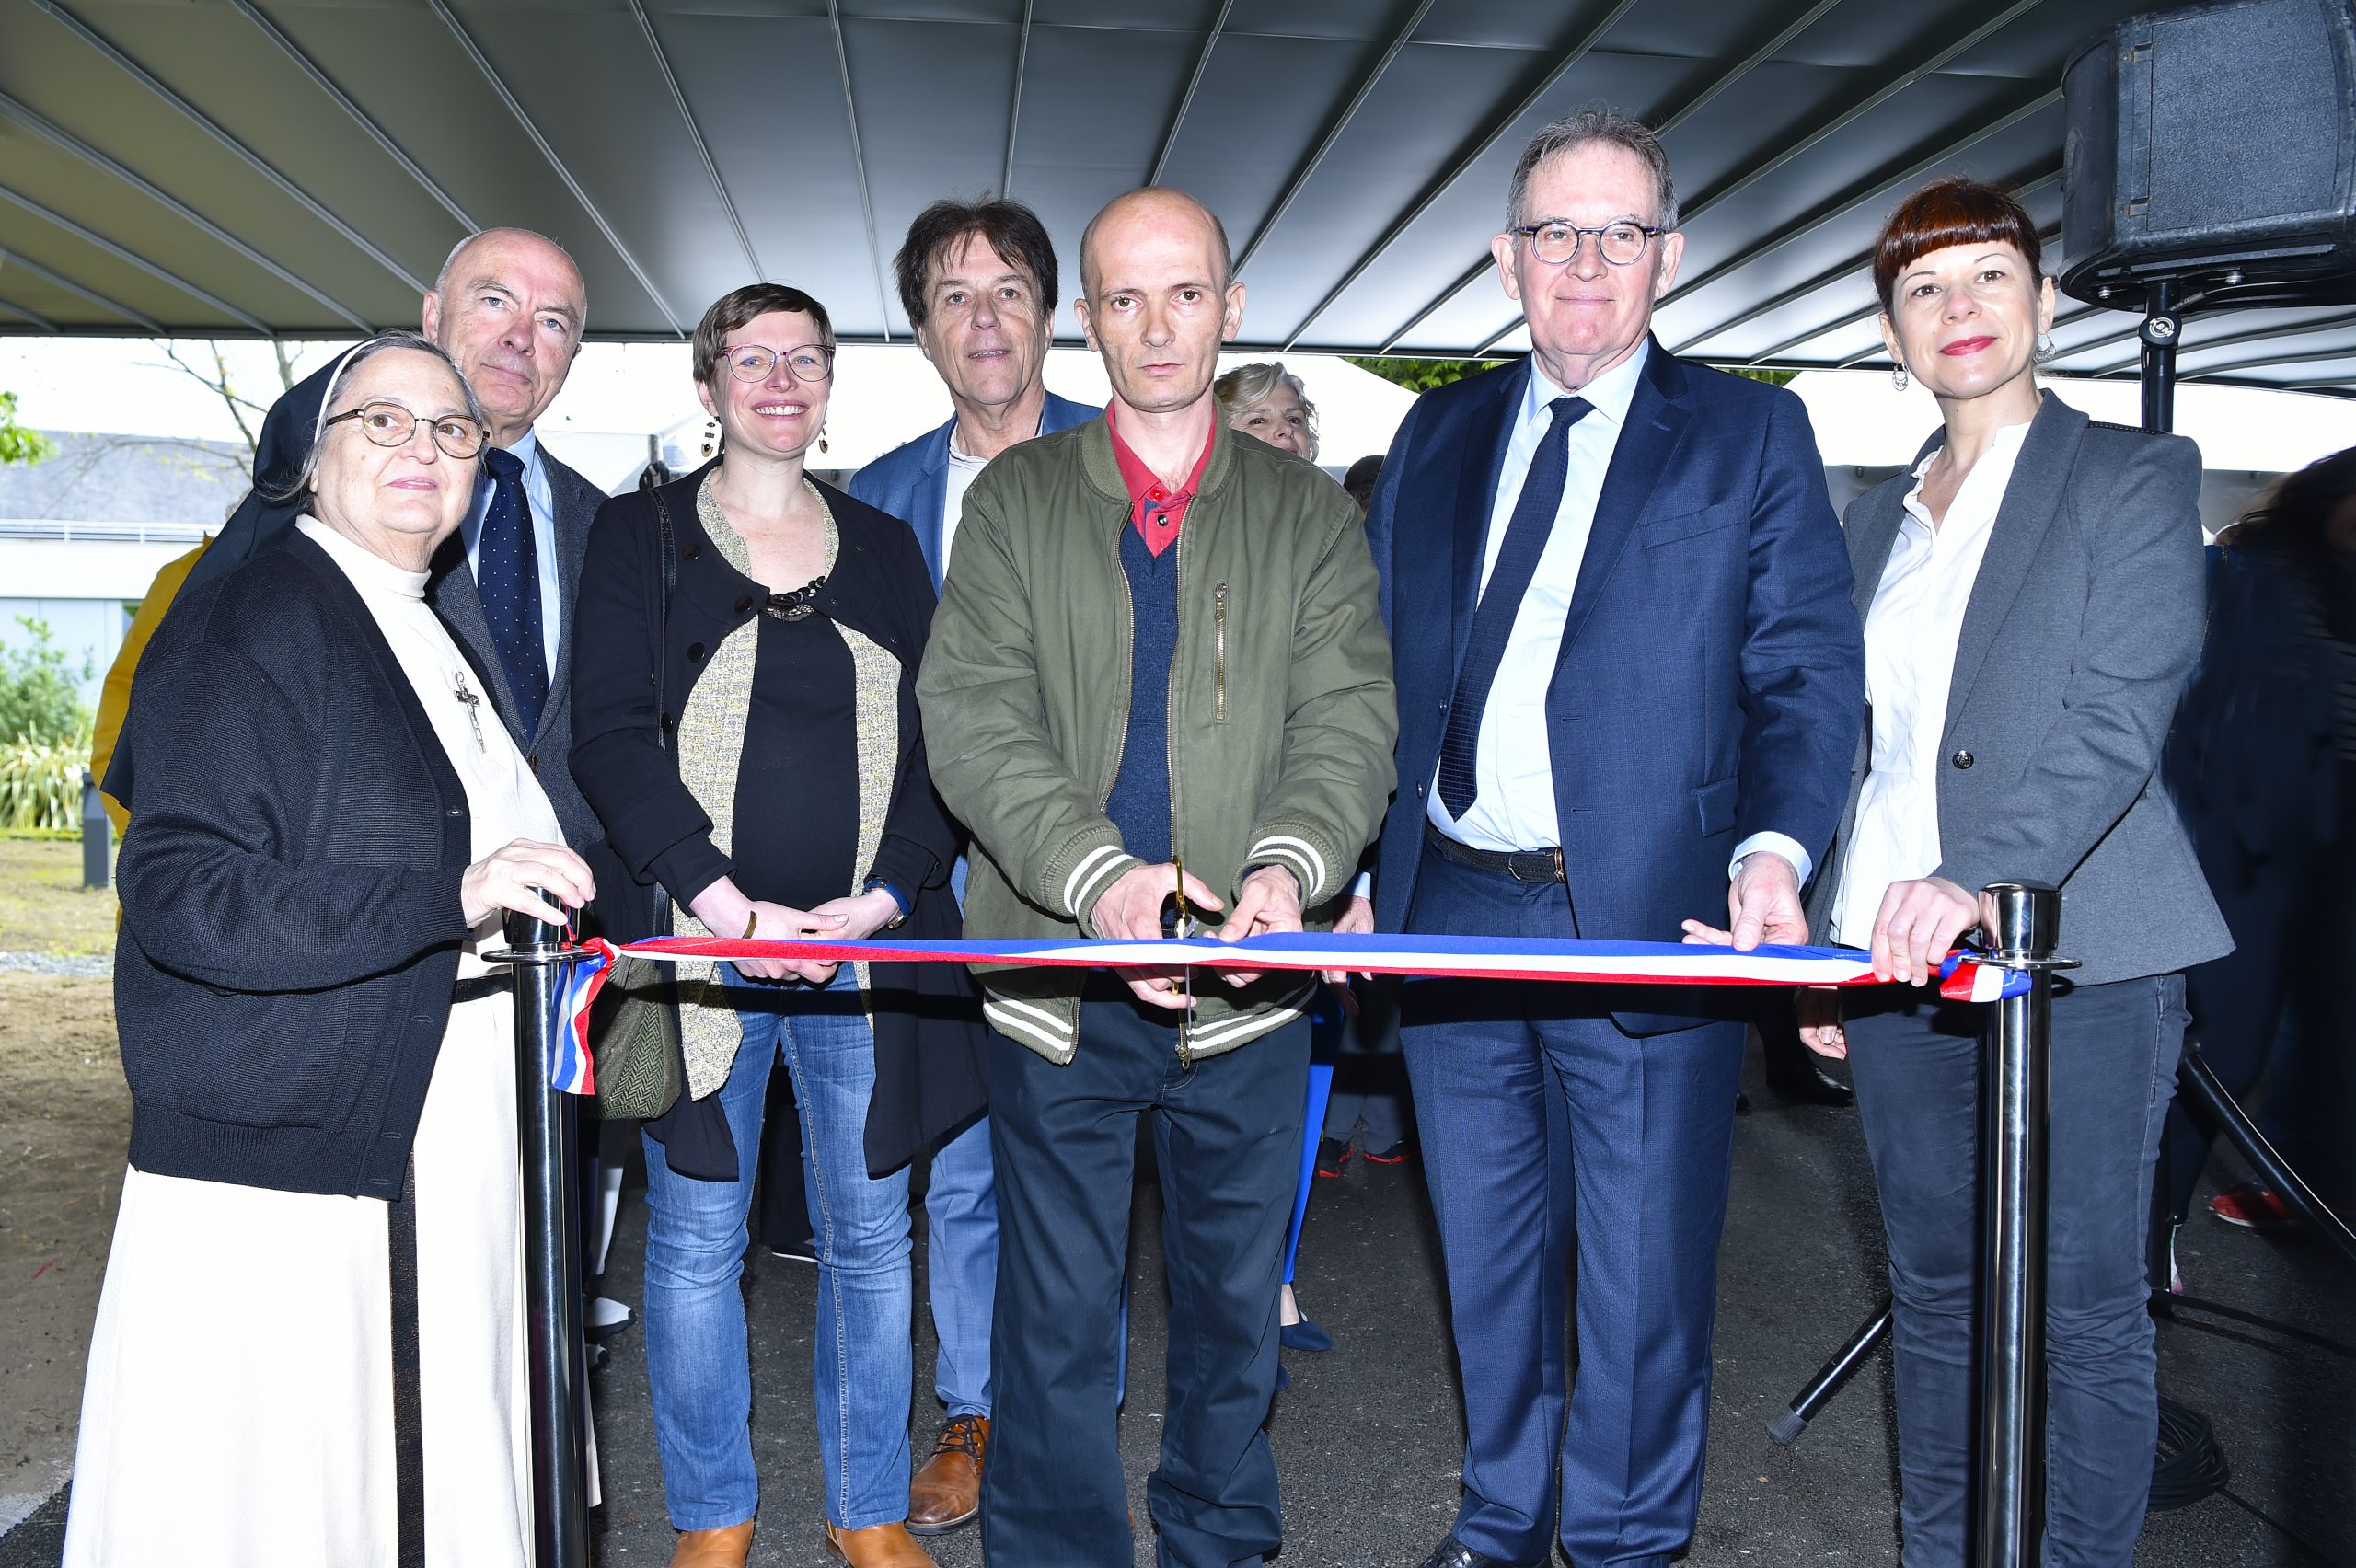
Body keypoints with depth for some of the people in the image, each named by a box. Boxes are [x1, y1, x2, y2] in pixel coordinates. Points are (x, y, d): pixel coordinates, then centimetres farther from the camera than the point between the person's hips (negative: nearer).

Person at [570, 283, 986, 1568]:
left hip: (871, 943, 2)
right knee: (696, 1241, 5)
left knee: (870, 1234, 8)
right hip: (701, 939, -2)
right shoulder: (640, 537, 5)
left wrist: (886, 896, -9)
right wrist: (722, 901, -15)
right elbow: (611, 735, -5)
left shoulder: (884, 548, 13)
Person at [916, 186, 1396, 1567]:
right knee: (1056, 1317, 9)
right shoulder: (1014, 500, 4)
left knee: (1237, 1302, 16)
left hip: (1249, 985, 1)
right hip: (1058, 976, -1)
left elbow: (1348, 721, -3)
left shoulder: (1313, 514, 6)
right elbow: (974, 717, -7)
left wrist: (1291, 862, -24)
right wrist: (1097, 874, -23)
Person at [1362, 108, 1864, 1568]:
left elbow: (1809, 677, -3)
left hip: (1648, 919, -3)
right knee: (1487, 1257, 18)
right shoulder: (1436, 436, 13)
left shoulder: (1753, 435, 2)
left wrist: (1774, 850, -20)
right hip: (1449, 909, 4)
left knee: (1643, 1275, 7)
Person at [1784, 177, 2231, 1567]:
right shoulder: (1884, 515, 17)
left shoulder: (2138, 476, 0)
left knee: (2086, 1308, 1)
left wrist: (1975, 878, -29)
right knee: (1934, 1288, 13)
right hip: (1898, 957, 5)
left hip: (2075, 948, -5)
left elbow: (2119, 719, -14)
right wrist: (1829, 942, 13)